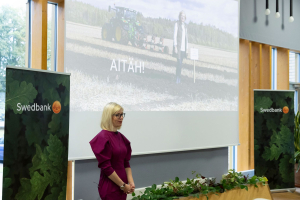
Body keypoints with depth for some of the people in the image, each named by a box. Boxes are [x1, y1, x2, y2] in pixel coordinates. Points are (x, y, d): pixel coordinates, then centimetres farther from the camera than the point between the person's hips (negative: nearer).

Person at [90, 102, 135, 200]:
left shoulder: (121, 137, 7)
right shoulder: (103, 138, -14)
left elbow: (126, 163, 10)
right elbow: (106, 167, -16)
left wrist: (130, 182, -1)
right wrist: (123, 185, -12)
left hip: (122, 186, 7)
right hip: (110, 187, -7)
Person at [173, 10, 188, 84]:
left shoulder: (185, 25, 16)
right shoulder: (177, 24, -4)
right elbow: (175, 35, -8)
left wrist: (187, 48, 14)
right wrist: (175, 47, -14)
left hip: (183, 47, 6)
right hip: (178, 46, -6)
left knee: (180, 62, 8)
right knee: (179, 62, -14)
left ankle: (178, 77, 13)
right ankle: (178, 77, -7)